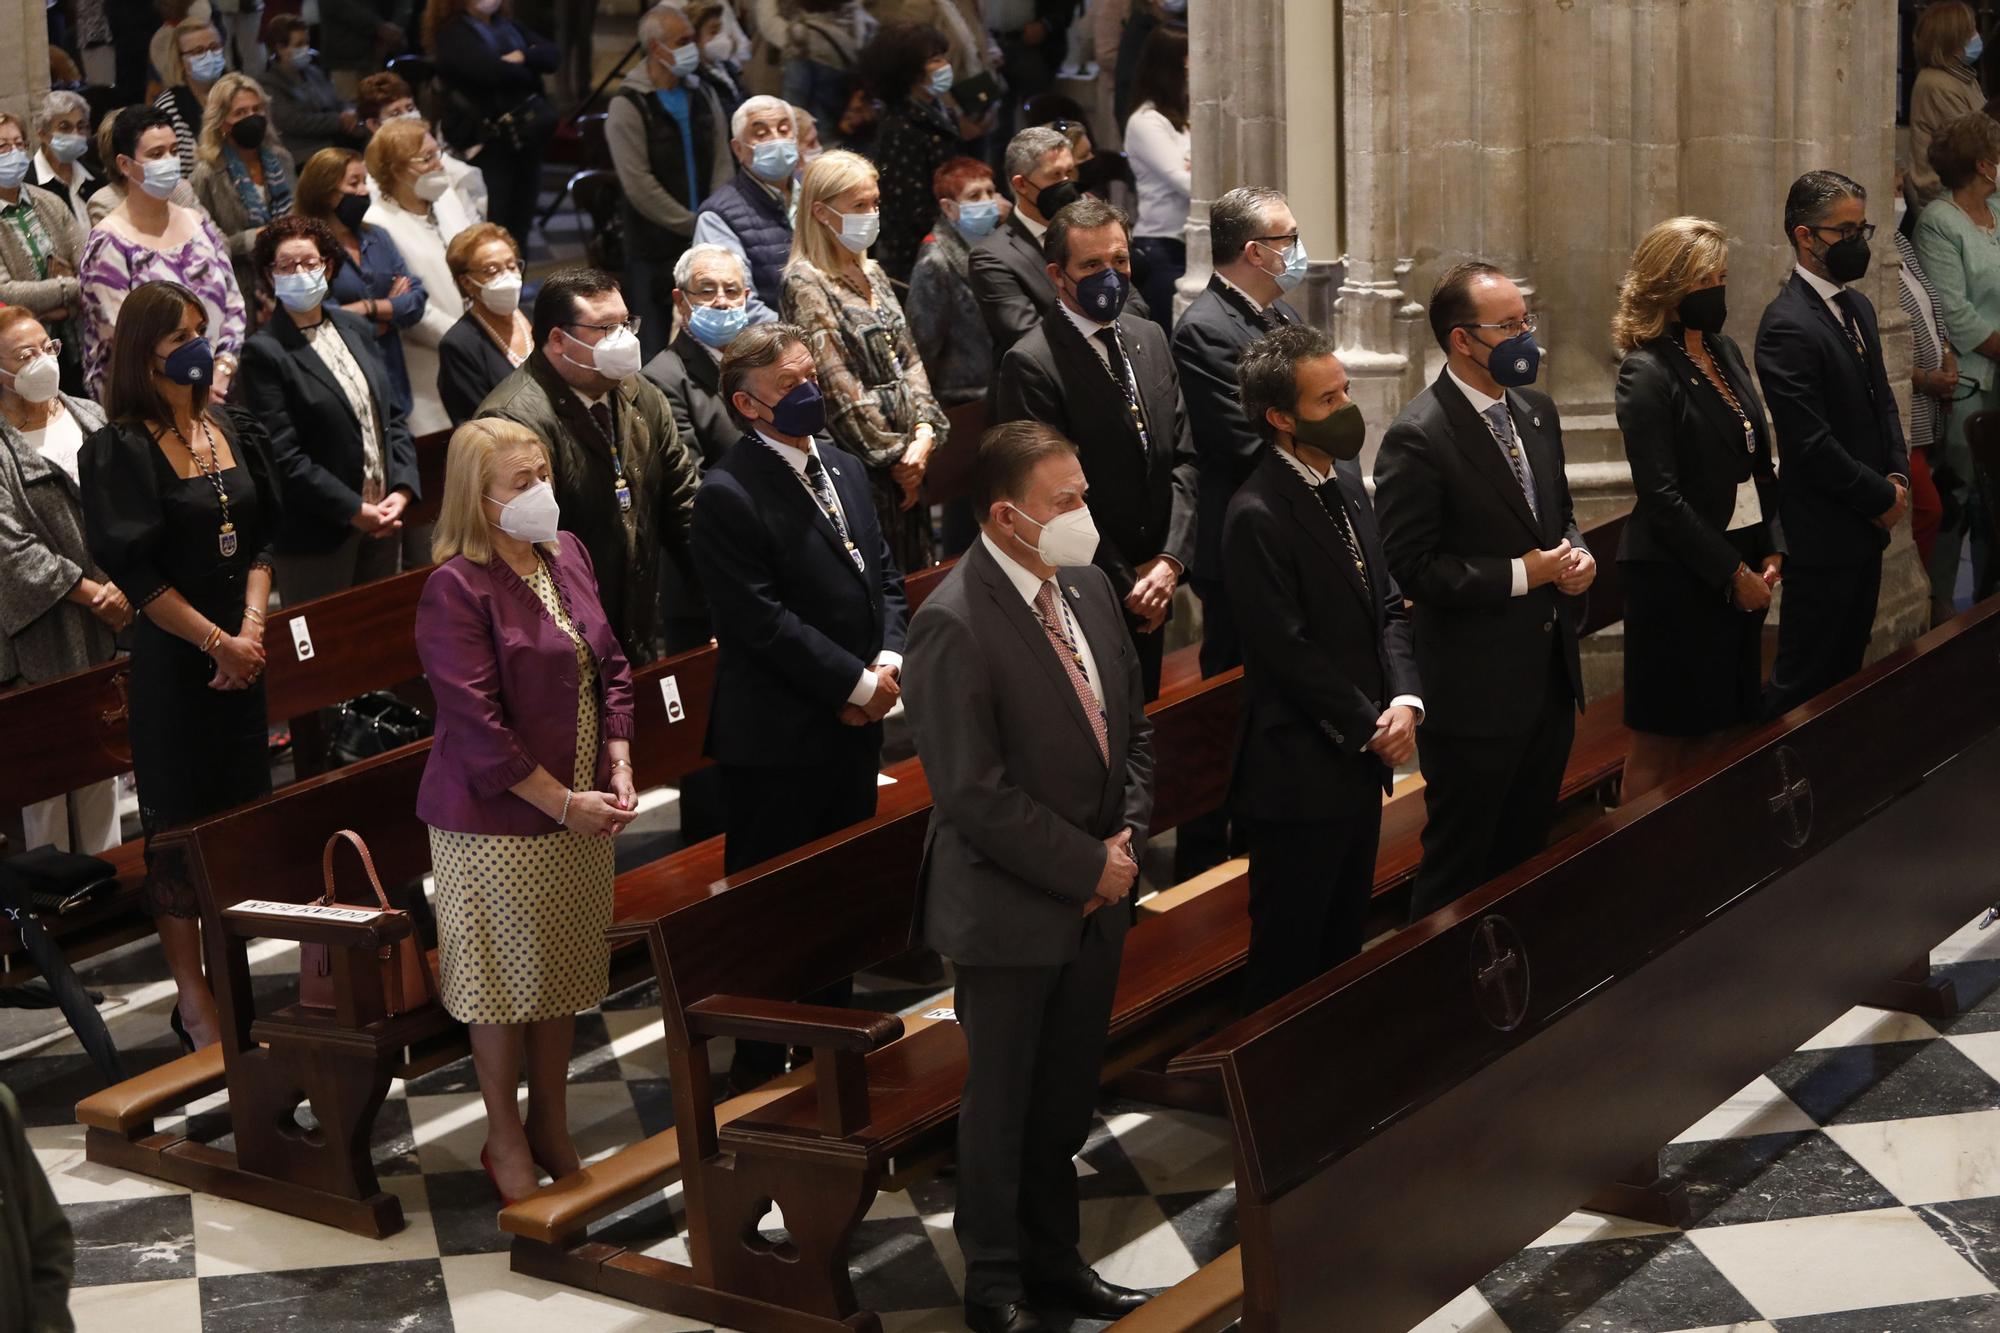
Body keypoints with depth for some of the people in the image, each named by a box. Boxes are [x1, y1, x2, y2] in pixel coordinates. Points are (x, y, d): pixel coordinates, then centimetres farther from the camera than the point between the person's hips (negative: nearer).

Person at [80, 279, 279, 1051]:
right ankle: (193, 1003, 9)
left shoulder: (232, 432, 8)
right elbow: (137, 573, -14)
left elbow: (258, 540, 9)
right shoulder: (120, 450, -11)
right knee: (181, 824, 1)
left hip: (241, 654, 6)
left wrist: (252, 630, -5)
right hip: (172, 661, -6)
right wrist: (218, 642, -13)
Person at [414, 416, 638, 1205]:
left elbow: (611, 667, 11)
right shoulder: (456, 589, -18)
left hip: (582, 811, 7)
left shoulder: (568, 555, 4)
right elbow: (478, 724, -21)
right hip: (498, 818, -7)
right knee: (504, 979, 7)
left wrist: (619, 773, -1)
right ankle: (505, 1140, 24)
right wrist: (564, 804, -18)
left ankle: (551, 1126, 33)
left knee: (564, 972, 17)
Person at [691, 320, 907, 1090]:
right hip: (778, 735, -8)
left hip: (853, 723, 8)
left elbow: (883, 573, 13)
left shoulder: (842, 467, 10)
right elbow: (762, 620, -21)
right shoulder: (729, 494, -17)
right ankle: (761, 1062, 16)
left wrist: (889, 659, -5)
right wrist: (854, 683, -17)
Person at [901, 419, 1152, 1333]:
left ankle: (1053, 1259, 34)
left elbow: (1132, 728, 14)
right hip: (1010, 911, -7)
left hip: (1096, 901, 7)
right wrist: (1088, 866, -16)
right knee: (1002, 1106, 9)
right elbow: (975, 793, -22)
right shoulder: (954, 624, -21)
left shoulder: (1089, 588, 3)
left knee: (1066, 1101, 17)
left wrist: (1128, 836, -1)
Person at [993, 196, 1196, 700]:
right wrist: (1123, 585, -12)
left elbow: (1182, 456, 6)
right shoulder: (1030, 365, -16)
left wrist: (1170, 560, -6)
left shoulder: (1150, 338, 8)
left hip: (1153, 591, 7)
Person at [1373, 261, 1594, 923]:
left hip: (1549, 675, 8)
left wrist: (1575, 552, -2)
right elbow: (1412, 567, -19)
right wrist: (1522, 575, -19)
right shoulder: (1418, 439, -18)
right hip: (1477, 688, -8)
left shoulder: (1537, 411, 7)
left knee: (1528, 848, 20)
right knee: (1460, 867, 5)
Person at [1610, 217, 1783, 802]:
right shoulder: (1647, 374, -13)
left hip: (1741, 567, 7)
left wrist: (1771, 551, 2)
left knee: (1718, 730, 12)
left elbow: (1760, 463, 13)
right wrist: (1733, 573, -14)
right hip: (1678, 574, -7)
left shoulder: (1726, 352, 9)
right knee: (1661, 742, 2)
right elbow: (1661, 495, -17)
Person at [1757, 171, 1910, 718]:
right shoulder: (1787, 326, -19)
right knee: (1804, 679, -1)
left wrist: (1897, 473, 2)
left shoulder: (1857, 307, 12)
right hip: (1824, 534, -9)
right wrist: (1882, 497, -12)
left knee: (1847, 667, 16)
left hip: (1865, 528, 9)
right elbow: (1812, 445, -22)